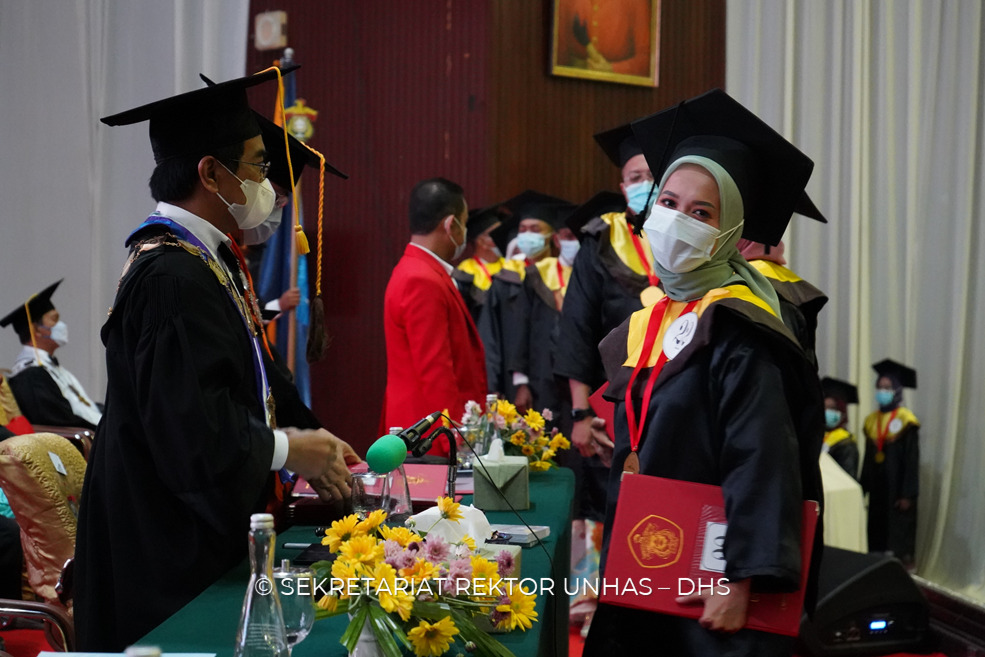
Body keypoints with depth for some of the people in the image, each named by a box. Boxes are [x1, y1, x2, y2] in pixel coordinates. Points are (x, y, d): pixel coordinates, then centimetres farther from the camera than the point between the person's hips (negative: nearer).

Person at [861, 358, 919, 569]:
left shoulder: (905, 421, -7)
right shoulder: (871, 421, 10)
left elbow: (912, 461, -10)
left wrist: (908, 494, -14)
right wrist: (863, 488, 10)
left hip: (897, 488, -6)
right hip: (877, 489, 6)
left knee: (897, 537, -3)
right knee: (877, 537, 7)